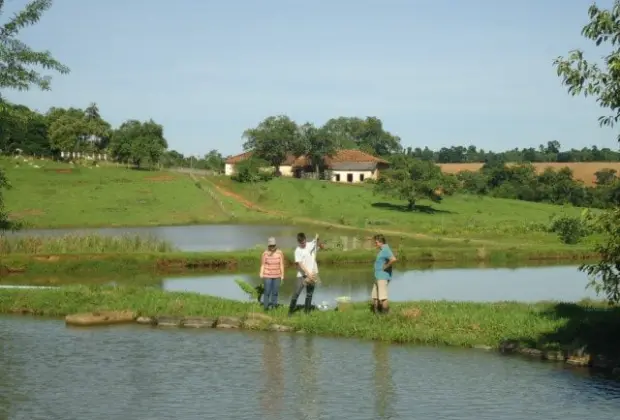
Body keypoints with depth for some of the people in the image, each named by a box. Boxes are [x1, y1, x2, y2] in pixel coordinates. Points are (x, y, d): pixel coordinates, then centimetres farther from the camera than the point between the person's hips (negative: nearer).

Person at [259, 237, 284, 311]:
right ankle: (266, 307, 2)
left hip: (277, 276, 2)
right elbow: (262, 265, -2)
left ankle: (273, 307, 12)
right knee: (267, 292, -5)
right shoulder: (265, 254, -6)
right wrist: (261, 274, -10)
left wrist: (282, 275, 0)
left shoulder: (280, 253, -2)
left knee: (275, 292, 4)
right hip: (267, 276, -2)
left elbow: (282, 265, 1)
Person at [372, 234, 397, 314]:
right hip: (378, 277, 11)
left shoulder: (386, 250, -16)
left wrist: (386, 266, -21)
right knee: (375, 297, 12)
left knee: (382, 298, -8)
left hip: (383, 277, -11)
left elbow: (393, 259, -34)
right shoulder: (382, 250, 16)